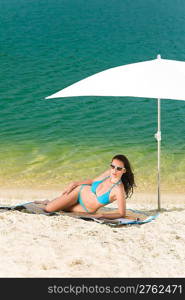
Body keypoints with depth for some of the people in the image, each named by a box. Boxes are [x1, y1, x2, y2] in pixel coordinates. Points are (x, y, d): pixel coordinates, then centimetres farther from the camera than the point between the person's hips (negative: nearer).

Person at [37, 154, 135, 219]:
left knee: (48, 209, 0)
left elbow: (122, 214, -28)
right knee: (48, 208, -3)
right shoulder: (108, 173, -16)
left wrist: (101, 215, -36)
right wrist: (74, 184, -1)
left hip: (86, 211, -2)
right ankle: (48, 202, 31)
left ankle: (49, 203, 34)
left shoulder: (119, 190, -33)